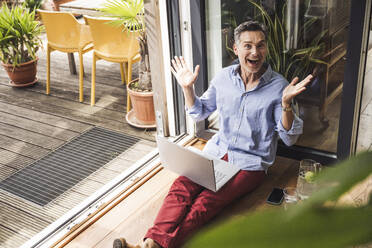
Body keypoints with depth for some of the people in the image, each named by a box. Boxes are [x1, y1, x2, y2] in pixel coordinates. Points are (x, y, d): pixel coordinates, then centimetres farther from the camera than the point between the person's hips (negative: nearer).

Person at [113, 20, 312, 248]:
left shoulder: (278, 86, -5)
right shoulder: (224, 77, 6)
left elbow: (290, 138, -6)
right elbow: (200, 113, 19)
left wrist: (286, 103, -22)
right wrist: (188, 88, 3)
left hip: (251, 163, -4)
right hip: (218, 150, 4)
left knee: (206, 203, -27)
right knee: (182, 186, -25)